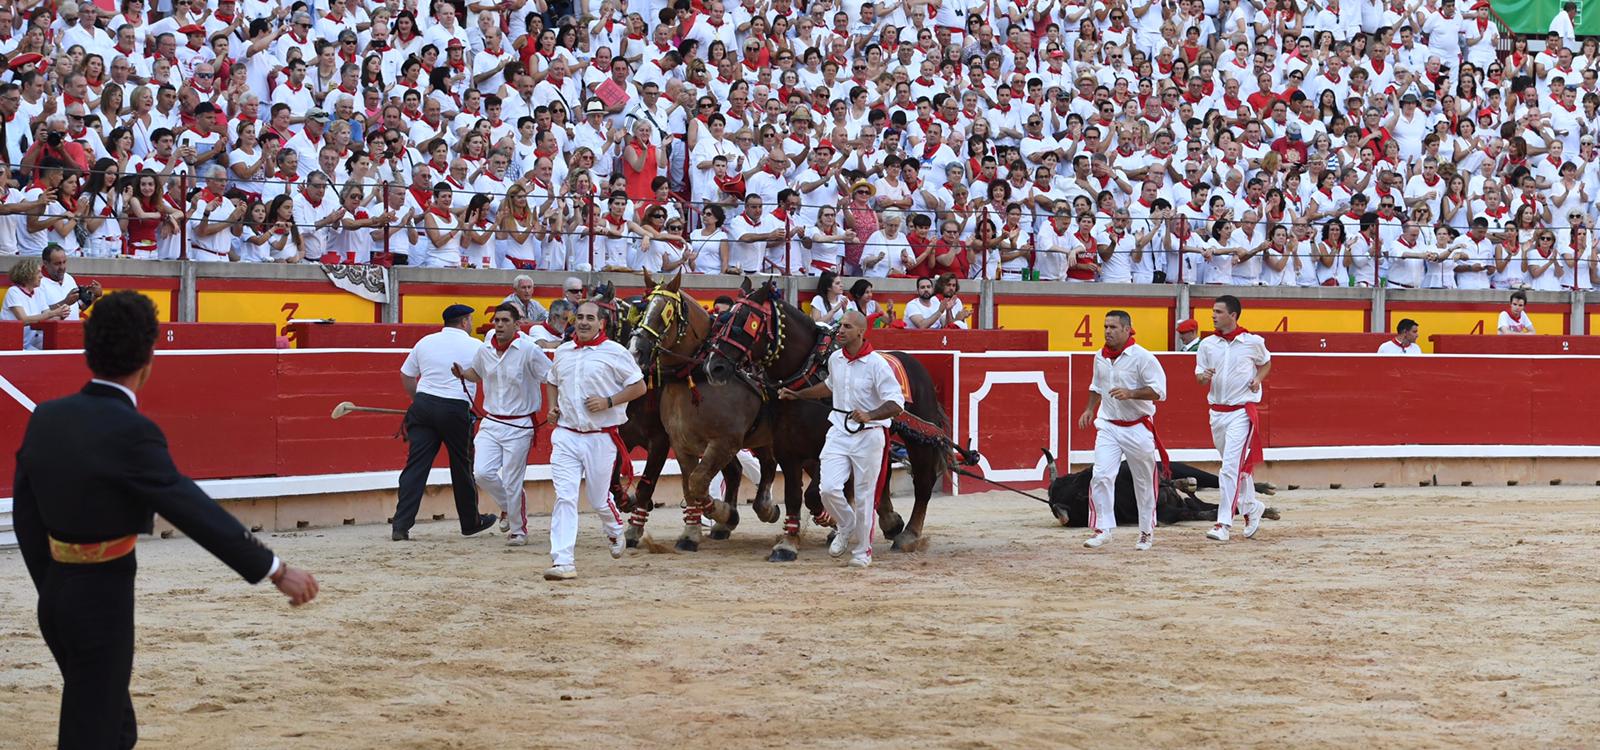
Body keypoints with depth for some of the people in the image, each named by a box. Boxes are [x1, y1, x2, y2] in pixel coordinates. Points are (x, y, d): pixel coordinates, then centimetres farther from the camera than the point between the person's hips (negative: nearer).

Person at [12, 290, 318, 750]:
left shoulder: (46, 418, 2)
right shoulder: (130, 433, -21)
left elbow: (25, 515, 9)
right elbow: (194, 511, -22)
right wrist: (276, 570, -18)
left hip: (55, 596, 8)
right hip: (103, 603, -7)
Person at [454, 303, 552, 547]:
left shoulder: (529, 350, -13)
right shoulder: (485, 350, 4)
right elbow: (477, 372, 24)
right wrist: (462, 374, 3)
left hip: (519, 427, -5)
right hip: (491, 423, 5)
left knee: (512, 482, -2)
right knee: (482, 472, -7)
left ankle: (518, 530, 19)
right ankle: (507, 507, 24)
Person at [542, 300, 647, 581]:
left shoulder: (615, 353, -5)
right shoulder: (562, 352, 10)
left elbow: (639, 386, -3)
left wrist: (608, 402, -15)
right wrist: (552, 408, 8)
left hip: (600, 437, -3)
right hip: (565, 435, 3)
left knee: (598, 498, 8)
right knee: (564, 497, -9)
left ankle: (615, 531, 42)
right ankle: (562, 562, -14)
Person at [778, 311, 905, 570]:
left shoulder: (877, 364, -14)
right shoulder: (835, 359, 6)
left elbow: (896, 403, -18)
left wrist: (869, 416, -34)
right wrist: (797, 395, 26)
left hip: (869, 435, -5)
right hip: (839, 431, 5)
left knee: (865, 496, 3)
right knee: (828, 488, -10)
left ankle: (862, 549, 20)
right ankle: (846, 527, 19)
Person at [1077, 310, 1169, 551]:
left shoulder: (1142, 357, -14)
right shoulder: (1100, 357, 5)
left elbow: (1159, 391, -17)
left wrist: (1131, 393, -27)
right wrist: (1089, 409, 10)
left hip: (1138, 428, -4)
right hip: (1108, 427, 4)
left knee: (1144, 482, 8)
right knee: (1101, 476, -12)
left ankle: (1147, 531, 22)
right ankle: (1102, 529, -8)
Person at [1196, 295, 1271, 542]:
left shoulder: (1253, 342, -4)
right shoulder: (1207, 344, 4)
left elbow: (1266, 362, 16)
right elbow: (1199, 375, 9)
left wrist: (1258, 379, -3)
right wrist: (1203, 377, -14)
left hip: (1242, 412, -5)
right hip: (1217, 412, 5)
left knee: (1231, 467, -14)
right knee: (1237, 466, 17)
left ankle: (1224, 523, -17)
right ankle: (1251, 507, 37)